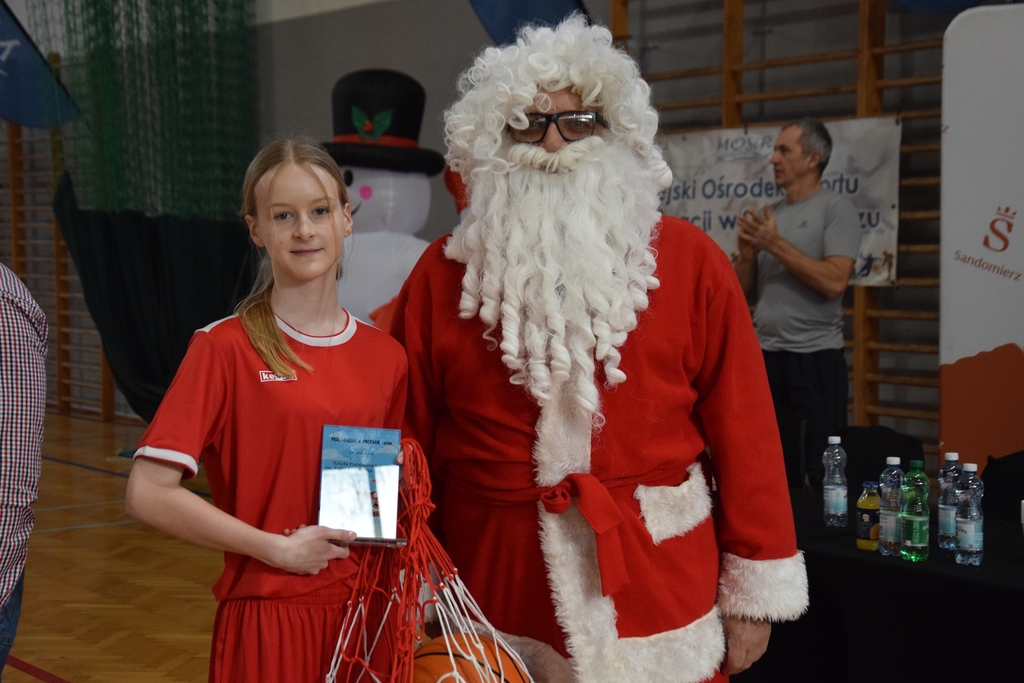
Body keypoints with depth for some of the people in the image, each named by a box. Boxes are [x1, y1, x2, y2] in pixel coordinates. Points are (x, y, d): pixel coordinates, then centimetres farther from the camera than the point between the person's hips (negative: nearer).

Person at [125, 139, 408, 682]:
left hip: (367, 613, 4)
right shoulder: (225, 347, -8)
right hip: (269, 618, -4)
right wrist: (277, 549, -14)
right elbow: (148, 494, -12)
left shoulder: (386, 356, 4)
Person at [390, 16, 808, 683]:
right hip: (497, 599, 1)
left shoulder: (690, 261, -2)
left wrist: (756, 592, -2)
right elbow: (408, 439, 3)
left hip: (659, 597, 0)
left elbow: (744, 428, -2)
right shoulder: (443, 275, 1)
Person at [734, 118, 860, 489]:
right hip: (765, 356, 7)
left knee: (819, 476, -3)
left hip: (814, 358, -6)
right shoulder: (769, 215, 14)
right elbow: (745, 291, 15)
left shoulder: (836, 208, -4)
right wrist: (748, 252, -4)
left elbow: (834, 282, -18)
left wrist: (775, 244, -15)